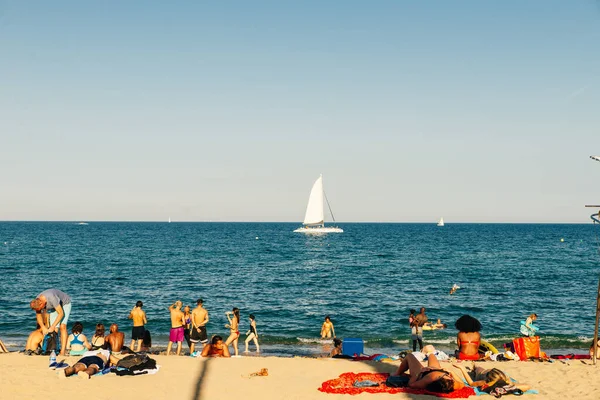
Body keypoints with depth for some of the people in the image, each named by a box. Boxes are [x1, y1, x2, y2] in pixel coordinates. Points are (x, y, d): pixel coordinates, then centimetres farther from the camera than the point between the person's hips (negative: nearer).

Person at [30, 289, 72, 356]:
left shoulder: (52, 298, -42)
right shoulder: (37, 301, -21)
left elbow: (61, 313, -34)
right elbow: (38, 315, -4)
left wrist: (52, 326, -33)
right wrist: (43, 327, -16)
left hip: (65, 303, -6)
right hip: (54, 307, 6)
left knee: (62, 326, -20)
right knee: (54, 330, -9)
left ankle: (63, 352, -24)